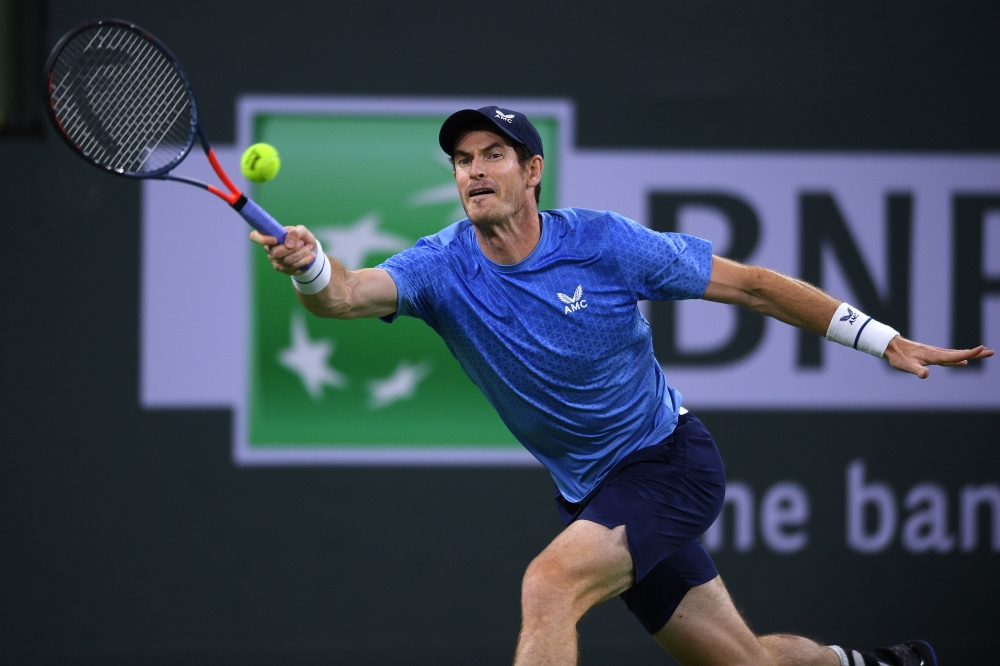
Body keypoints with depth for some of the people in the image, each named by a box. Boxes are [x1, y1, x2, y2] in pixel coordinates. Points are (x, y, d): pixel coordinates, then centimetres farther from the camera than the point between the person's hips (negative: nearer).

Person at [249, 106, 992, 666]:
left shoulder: (604, 242, -16)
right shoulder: (442, 267, -9)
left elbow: (749, 284, -8)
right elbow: (348, 294, -28)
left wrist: (885, 341, -8)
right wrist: (310, 266, -53)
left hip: (670, 462, -4)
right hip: (591, 493, 4)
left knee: (548, 586, -29)